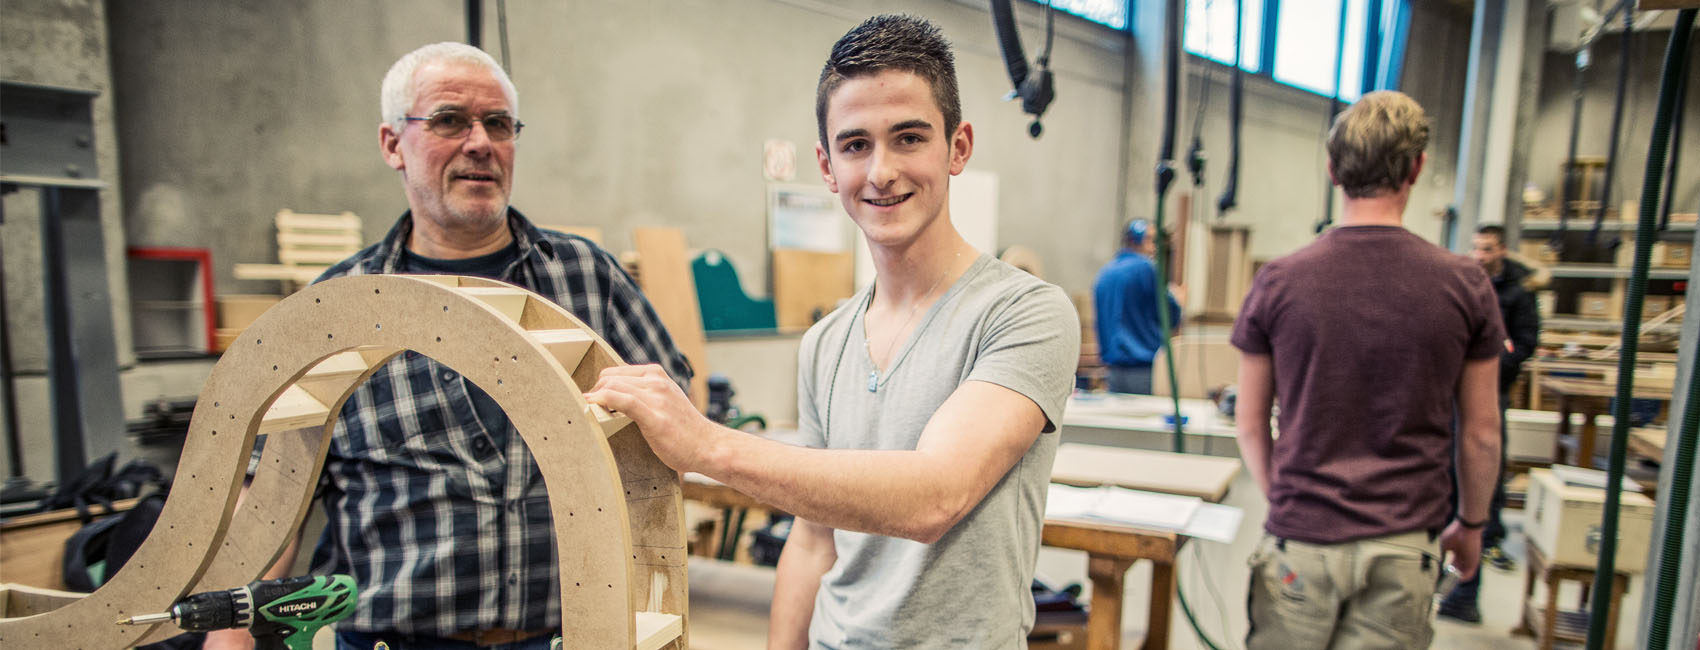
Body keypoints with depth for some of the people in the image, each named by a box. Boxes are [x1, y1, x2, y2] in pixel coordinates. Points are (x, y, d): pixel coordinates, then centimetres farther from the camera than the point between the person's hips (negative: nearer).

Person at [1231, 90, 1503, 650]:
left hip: (1301, 540, -1)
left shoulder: (1278, 282, -7)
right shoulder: (1465, 285, -5)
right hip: (1406, 546, 1)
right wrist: (1471, 523, 18)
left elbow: (1250, 424, 0)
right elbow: (1480, 432, 3)